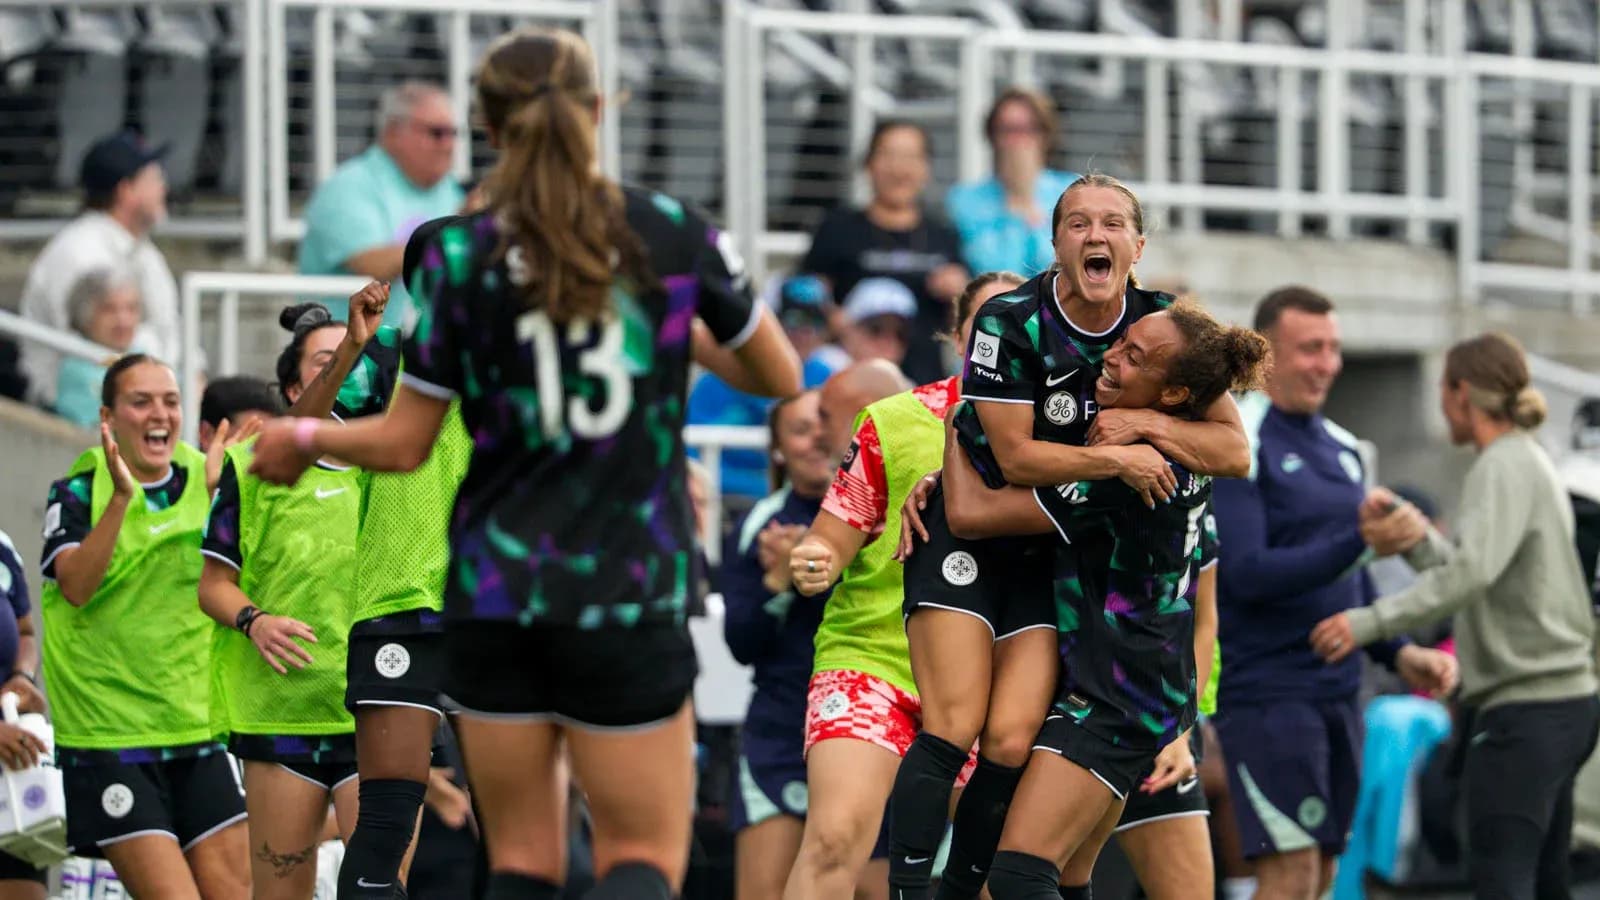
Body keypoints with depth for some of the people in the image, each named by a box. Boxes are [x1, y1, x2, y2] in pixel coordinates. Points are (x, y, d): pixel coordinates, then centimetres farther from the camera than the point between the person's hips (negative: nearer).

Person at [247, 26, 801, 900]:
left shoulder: (455, 256, -5)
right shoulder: (675, 235, -1)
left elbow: (403, 443, 0)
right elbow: (779, 377, 12)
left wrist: (303, 438, 19)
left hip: (496, 594, 1)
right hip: (631, 597, -1)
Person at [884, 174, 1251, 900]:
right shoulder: (1010, 322, -15)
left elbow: (1234, 451, -4)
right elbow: (1017, 457, -15)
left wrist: (1148, 424, -17)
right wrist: (1117, 459, -20)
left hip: (1057, 552, 4)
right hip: (968, 533, -4)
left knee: (1012, 743, -9)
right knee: (953, 728, -16)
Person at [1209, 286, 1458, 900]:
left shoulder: (1340, 447, 15)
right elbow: (1247, 573, -19)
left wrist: (1397, 653, 6)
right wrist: (1360, 543, -27)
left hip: (1336, 689, 8)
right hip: (1265, 692, -8)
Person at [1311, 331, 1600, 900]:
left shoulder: (1505, 468, -11)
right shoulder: (1531, 463, 19)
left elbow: (1474, 573, -26)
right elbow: (1470, 572, 19)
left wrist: (1371, 622, -28)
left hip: (1524, 705, -10)